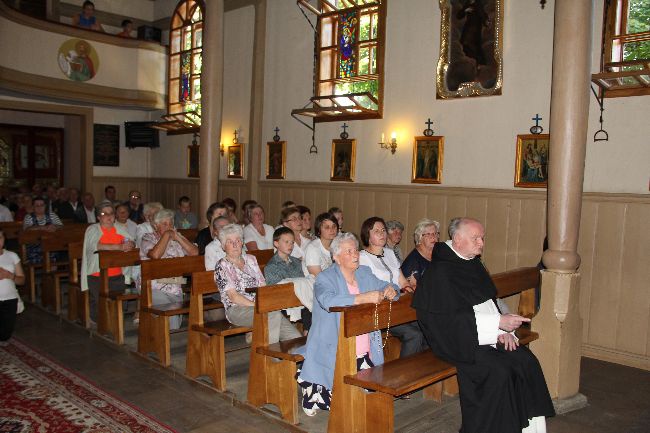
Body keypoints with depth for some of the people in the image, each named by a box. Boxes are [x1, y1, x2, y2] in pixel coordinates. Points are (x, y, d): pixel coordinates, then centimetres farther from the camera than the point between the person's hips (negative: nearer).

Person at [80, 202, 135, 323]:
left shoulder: (120, 229, 13)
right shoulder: (92, 230, -1)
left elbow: (132, 243, 10)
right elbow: (95, 246, -19)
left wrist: (130, 244, -17)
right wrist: (119, 247, -28)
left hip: (117, 276, 4)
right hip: (96, 277, -3)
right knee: (98, 310, -6)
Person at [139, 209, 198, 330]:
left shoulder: (178, 237, 16)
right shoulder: (148, 238, 4)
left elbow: (195, 252, 1)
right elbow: (155, 254, -20)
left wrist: (177, 237, -4)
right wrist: (166, 234, -8)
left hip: (175, 288, 4)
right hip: (153, 287, -4)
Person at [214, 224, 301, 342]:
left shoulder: (251, 259, 19)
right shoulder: (222, 266, 2)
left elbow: (263, 286, 16)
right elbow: (233, 296, -8)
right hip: (237, 309, -5)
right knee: (274, 314, -33)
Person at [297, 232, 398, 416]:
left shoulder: (364, 273, 15)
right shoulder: (325, 278, -5)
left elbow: (384, 286, 25)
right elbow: (328, 301, -25)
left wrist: (391, 290, -1)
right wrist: (363, 298, -32)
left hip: (365, 354, 6)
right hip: (334, 354, -6)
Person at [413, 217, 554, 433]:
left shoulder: (474, 264, 13)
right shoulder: (440, 271, -15)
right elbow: (453, 318, -20)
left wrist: (503, 330, -1)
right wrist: (498, 323, -22)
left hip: (487, 336, 8)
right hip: (458, 341, -8)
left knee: (527, 361, -9)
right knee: (498, 371, -25)